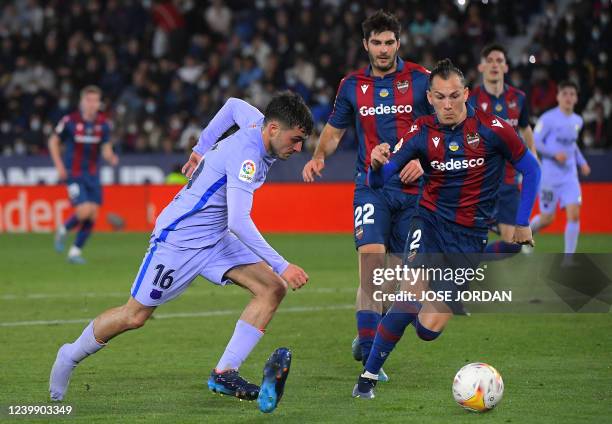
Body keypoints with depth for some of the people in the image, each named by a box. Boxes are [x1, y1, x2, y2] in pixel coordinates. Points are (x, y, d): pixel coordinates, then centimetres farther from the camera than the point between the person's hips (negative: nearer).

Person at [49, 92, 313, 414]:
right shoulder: (245, 154, -28)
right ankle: (71, 357, 28)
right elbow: (238, 221, -35)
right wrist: (281, 266, -36)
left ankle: (224, 374, -10)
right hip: (178, 239, -9)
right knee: (135, 316, 2)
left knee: (272, 288, -9)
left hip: (215, 238, 9)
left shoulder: (258, 128, -1)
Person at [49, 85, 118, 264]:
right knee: (84, 211, -18)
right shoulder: (70, 121, -11)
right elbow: (53, 142, 2)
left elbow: (106, 149, 5)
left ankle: (75, 251, 14)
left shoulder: (103, 123, -1)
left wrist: (110, 157, -18)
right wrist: (59, 166, -7)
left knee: (92, 217, -1)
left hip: (93, 175, 4)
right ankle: (63, 230, 12)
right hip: (73, 174, -4)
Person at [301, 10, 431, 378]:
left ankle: (368, 338, 28)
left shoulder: (420, 79, 0)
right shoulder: (352, 86, 7)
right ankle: (369, 352, -18)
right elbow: (334, 131, 17)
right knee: (371, 257, -18)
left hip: (413, 188, 0)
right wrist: (318, 157, -2)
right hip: (371, 186, 0)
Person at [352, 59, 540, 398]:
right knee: (412, 292, -28)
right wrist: (378, 164, -33)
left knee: (428, 330, -7)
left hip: (469, 237, 0)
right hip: (429, 222, 0)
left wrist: (523, 224, 4)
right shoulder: (422, 132, -5)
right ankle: (368, 376, -14)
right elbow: (379, 180, -9)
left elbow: (530, 169, 5)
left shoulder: (492, 129, -9)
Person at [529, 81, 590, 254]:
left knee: (574, 214, -12)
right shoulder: (548, 118, -9)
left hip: (570, 176, 5)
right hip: (549, 176, -5)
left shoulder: (577, 121, 10)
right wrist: (554, 154, -23)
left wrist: (582, 162, 13)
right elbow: (535, 142, -11)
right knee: (547, 219, 2)